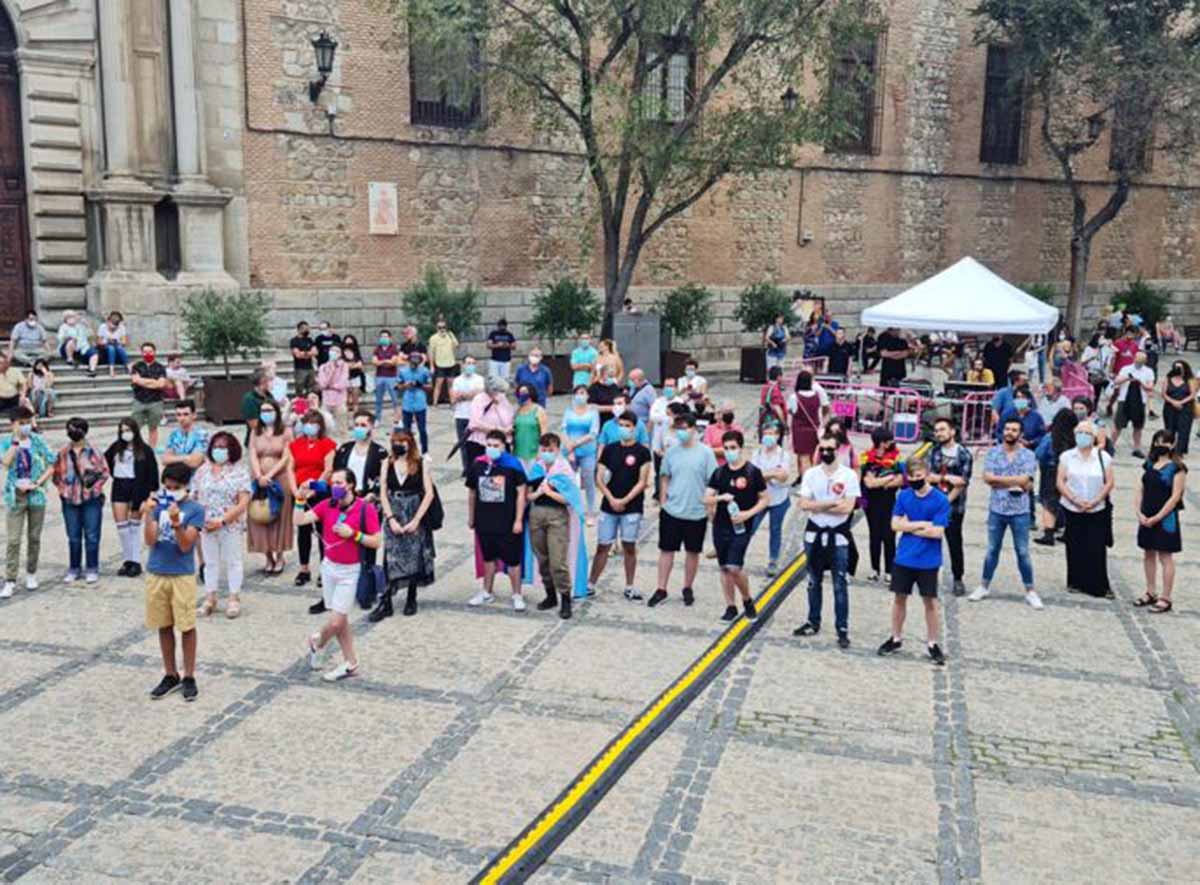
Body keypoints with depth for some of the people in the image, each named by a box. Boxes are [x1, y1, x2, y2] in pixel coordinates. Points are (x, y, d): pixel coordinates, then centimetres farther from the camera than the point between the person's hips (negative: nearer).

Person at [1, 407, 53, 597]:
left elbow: (52, 465, 0)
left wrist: (37, 484, -9)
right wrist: (16, 440, -16)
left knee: (34, 538, 10)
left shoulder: (38, 441, 0)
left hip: (36, 495, 1)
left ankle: (31, 574, 24)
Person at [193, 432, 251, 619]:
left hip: (231, 526, -3)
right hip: (207, 526, 3)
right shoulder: (203, 470, 7)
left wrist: (222, 521, -18)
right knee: (210, 562, 12)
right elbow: (194, 497, 8)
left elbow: (243, 503, -13)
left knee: (232, 561, 7)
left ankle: (234, 599, 17)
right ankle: (210, 598, 23)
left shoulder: (240, 471, -6)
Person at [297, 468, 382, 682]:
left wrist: (353, 533, -20)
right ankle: (350, 663, 24)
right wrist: (301, 498, -11)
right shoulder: (327, 505, 1)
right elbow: (300, 520, -3)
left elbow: (377, 542, -11)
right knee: (340, 620, 11)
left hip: (350, 571, -5)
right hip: (329, 567, 5)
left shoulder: (366, 509, -12)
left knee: (336, 622, -4)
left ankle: (318, 642, 28)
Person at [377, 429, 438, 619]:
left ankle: (411, 600, 23)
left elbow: (429, 493, -6)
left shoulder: (421, 463, -3)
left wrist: (416, 520, -11)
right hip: (393, 516, 1)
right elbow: (383, 493, 1)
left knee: (414, 558, 8)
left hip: (415, 516, -1)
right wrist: (391, 518, -9)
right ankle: (385, 603, -2)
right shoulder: (387, 463, 4)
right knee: (392, 559, -4)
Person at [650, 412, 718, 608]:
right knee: (666, 550, 5)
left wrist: (710, 507, -6)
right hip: (671, 511, 2)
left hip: (696, 513, -2)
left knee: (693, 552, 12)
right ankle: (661, 590, 14)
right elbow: (665, 478, 11)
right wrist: (663, 501, 5)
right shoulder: (672, 451, 2)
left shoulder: (705, 452, -6)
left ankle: (688, 588, 28)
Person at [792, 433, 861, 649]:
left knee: (839, 585, 0)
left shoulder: (849, 475, -8)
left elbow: (847, 507, -16)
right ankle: (813, 622, 27)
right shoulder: (811, 474, 0)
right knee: (814, 582, 14)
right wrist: (832, 503, -16)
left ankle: (842, 629, 7)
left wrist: (818, 506, -13)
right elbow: (804, 504, -9)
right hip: (814, 534, 3)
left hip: (838, 536, -3)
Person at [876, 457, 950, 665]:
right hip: (904, 558, 3)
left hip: (928, 561, -3)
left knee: (930, 601, 7)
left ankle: (932, 644, 20)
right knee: (899, 598, 12)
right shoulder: (903, 496, -1)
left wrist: (909, 527, -11)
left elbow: (937, 532, -17)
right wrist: (921, 524, -14)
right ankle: (896, 638, 27)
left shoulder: (940, 500, -11)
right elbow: (895, 525, -6)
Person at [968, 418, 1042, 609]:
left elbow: (1025, 482, -14)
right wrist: (1014, 482, -18)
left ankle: (1030, 591, 15)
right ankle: (984, 586, 23)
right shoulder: (993, 452, 1)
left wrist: (999, 480, -17)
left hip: (1020, 511, -1)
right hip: (996, 509, 2)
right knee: (992, 550, 12)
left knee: (1023, 552, 4)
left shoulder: (1028, 455, -3)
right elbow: (987, 477, -12)